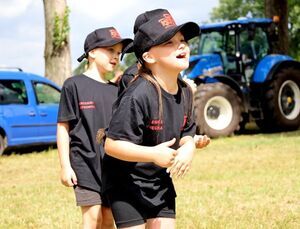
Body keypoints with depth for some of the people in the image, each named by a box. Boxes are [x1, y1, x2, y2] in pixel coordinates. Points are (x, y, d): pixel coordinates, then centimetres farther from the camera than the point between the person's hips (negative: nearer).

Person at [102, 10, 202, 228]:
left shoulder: (185, 92, -1)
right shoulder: (137, 96, -27)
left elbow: (186, 134, 10)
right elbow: (112, 144, -27)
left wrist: (188, 147, -14)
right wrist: (153, 154, -35)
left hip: (161, 181, 7)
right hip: (127, 182, -7)